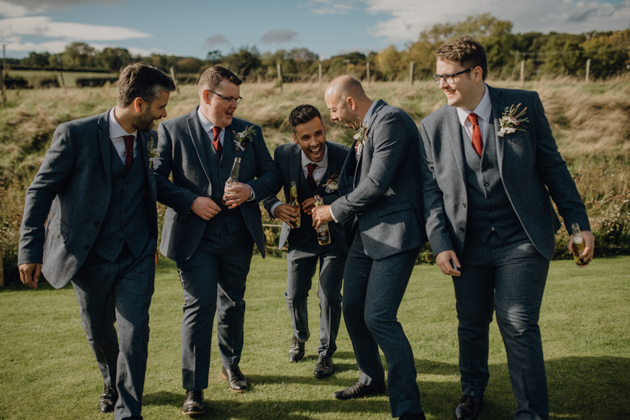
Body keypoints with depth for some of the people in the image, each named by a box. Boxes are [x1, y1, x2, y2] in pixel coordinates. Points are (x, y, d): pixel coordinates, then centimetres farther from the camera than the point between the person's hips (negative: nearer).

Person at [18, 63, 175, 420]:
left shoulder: (148, 138, 1)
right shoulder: (76, 135, -15)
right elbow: (41, 192, -9)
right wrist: (31, 251, -11)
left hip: (137, 256, 2)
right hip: (90, 256, -2)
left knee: (135, 332, -6)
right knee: (98, 330, 17)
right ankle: (112, 384, 45)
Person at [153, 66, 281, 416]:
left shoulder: (250, 132, 7)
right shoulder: (173, 131, -3)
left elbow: (272, 174, 7)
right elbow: (156, 178, -6)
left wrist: (251, 190, -13)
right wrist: (191, 201, -18)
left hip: (238, 235, 4)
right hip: (195, 235, -4)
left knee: (233, 304, 17)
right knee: (200, 307, -7)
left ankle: (232, 365, 40)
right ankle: (194, 389, 6)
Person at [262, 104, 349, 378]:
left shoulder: (344, 156, -23)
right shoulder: (284, 155, -17)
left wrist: (327, 204, -33)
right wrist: (275, 207, -27)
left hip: (335, 235, -2)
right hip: (301, 234, 2)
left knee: (330, 296, -4)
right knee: (295, 295, 10)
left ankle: (326, 353, 22)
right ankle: (300, 336, 44)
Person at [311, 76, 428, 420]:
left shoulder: (390, 120, -14)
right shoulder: (363, 129, 15)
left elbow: (376, 183, -20)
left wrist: (335, 211, -8)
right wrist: (324, 208, 8)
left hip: (394, 231, -10)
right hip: (365, 233, 10)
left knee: (379, 317, -13)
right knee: (353, 309, 15)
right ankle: (372, 379, 36)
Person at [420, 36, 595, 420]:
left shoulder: (524, 105, -4)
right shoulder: (434, 126, 1)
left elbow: (553, 166, 1)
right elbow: (432, 189, 4)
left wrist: (579, 224, -1)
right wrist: (441, 244, -6)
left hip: (523, 240, -2)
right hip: (469, 244, 2)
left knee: (518, 325, -5)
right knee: (471, 324, 13)